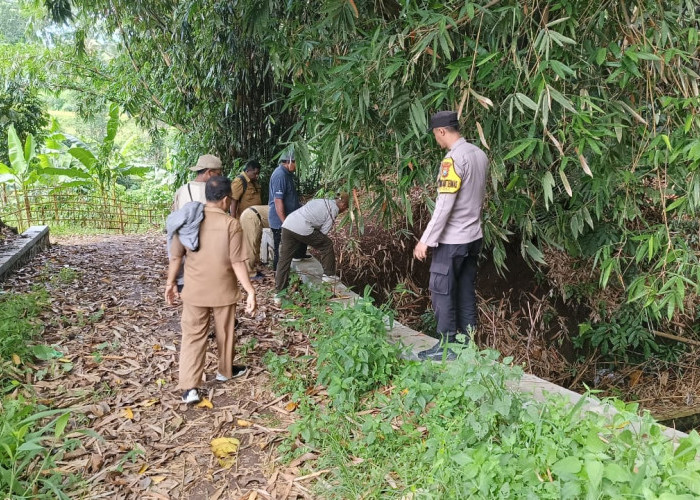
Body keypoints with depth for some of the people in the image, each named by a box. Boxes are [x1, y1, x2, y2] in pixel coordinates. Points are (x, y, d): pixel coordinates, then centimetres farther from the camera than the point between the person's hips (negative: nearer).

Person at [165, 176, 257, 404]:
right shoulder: (231, 224, -13)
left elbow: (176, 255, 2)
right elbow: (237, 262, -15)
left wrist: (170, 283, 14)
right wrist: (251, 291, -10)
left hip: (194, 290, 2)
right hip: (223, 290, -2)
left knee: (193, 336, 5)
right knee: (225, 333, 18)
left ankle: (189, 387, -1)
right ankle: (226, 371, 37)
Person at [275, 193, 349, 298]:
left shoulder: (320, 201, 27)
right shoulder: (333, 210, 5)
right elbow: (323, 232, 1)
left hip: (287, 224, 8)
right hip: (302, 229, -8)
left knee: (284, 259, 10)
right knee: (327, 244, 13)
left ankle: (280, 293, 13)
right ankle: (329, 274, 22)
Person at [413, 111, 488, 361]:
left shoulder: (453, 159, -20)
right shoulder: (480, 154, 7)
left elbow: (444, 205, -23)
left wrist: (426, 240, -20)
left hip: (451, 239, -9)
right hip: (473, 236, 9)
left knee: (442, 293, 2)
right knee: (466, 292, 15)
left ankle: (447, 347, 9)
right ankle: (466, 341, 23)